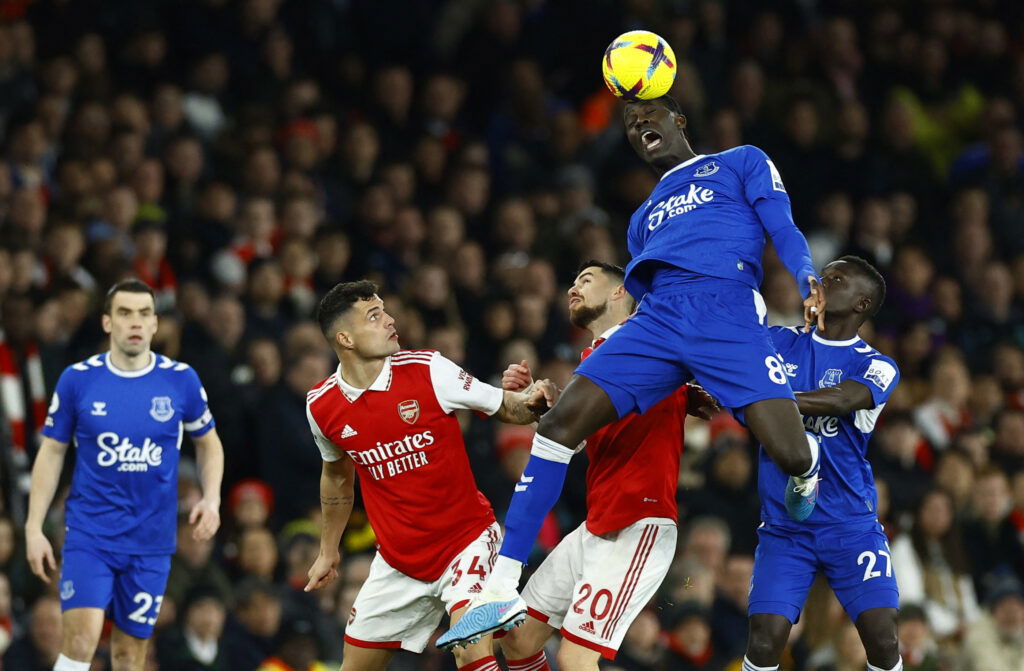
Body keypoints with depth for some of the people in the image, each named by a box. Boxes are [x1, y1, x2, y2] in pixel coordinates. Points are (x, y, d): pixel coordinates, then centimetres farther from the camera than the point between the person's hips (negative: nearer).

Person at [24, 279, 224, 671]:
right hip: (89, 532, -2)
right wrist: (34, 528, 0)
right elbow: (51, 452, 5)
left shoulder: (181, 380, 0)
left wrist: (212, 498, -2)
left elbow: (208, 443, 15)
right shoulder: (78, 379, -3)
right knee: (81, 639, -18)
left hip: (152, 539, 2)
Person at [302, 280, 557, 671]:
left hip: (465, 539, -4)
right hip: (398, 561, 4)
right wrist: (328, 551, 24)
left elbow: (506, 409, -4)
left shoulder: (427, 370, -14)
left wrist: (532, 400, -27)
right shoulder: (321, 405, -4)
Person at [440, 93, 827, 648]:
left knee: (793, 456, -22)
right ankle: (501, 591, -18)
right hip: (657, 321, 5)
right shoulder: (645, 219, 36)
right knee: (560, 422, -15)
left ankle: (807, 466, 22)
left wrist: (808, 281, -13)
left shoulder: (741, 163, 21)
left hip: (729, 311, -5)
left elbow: (784, 232, 7)